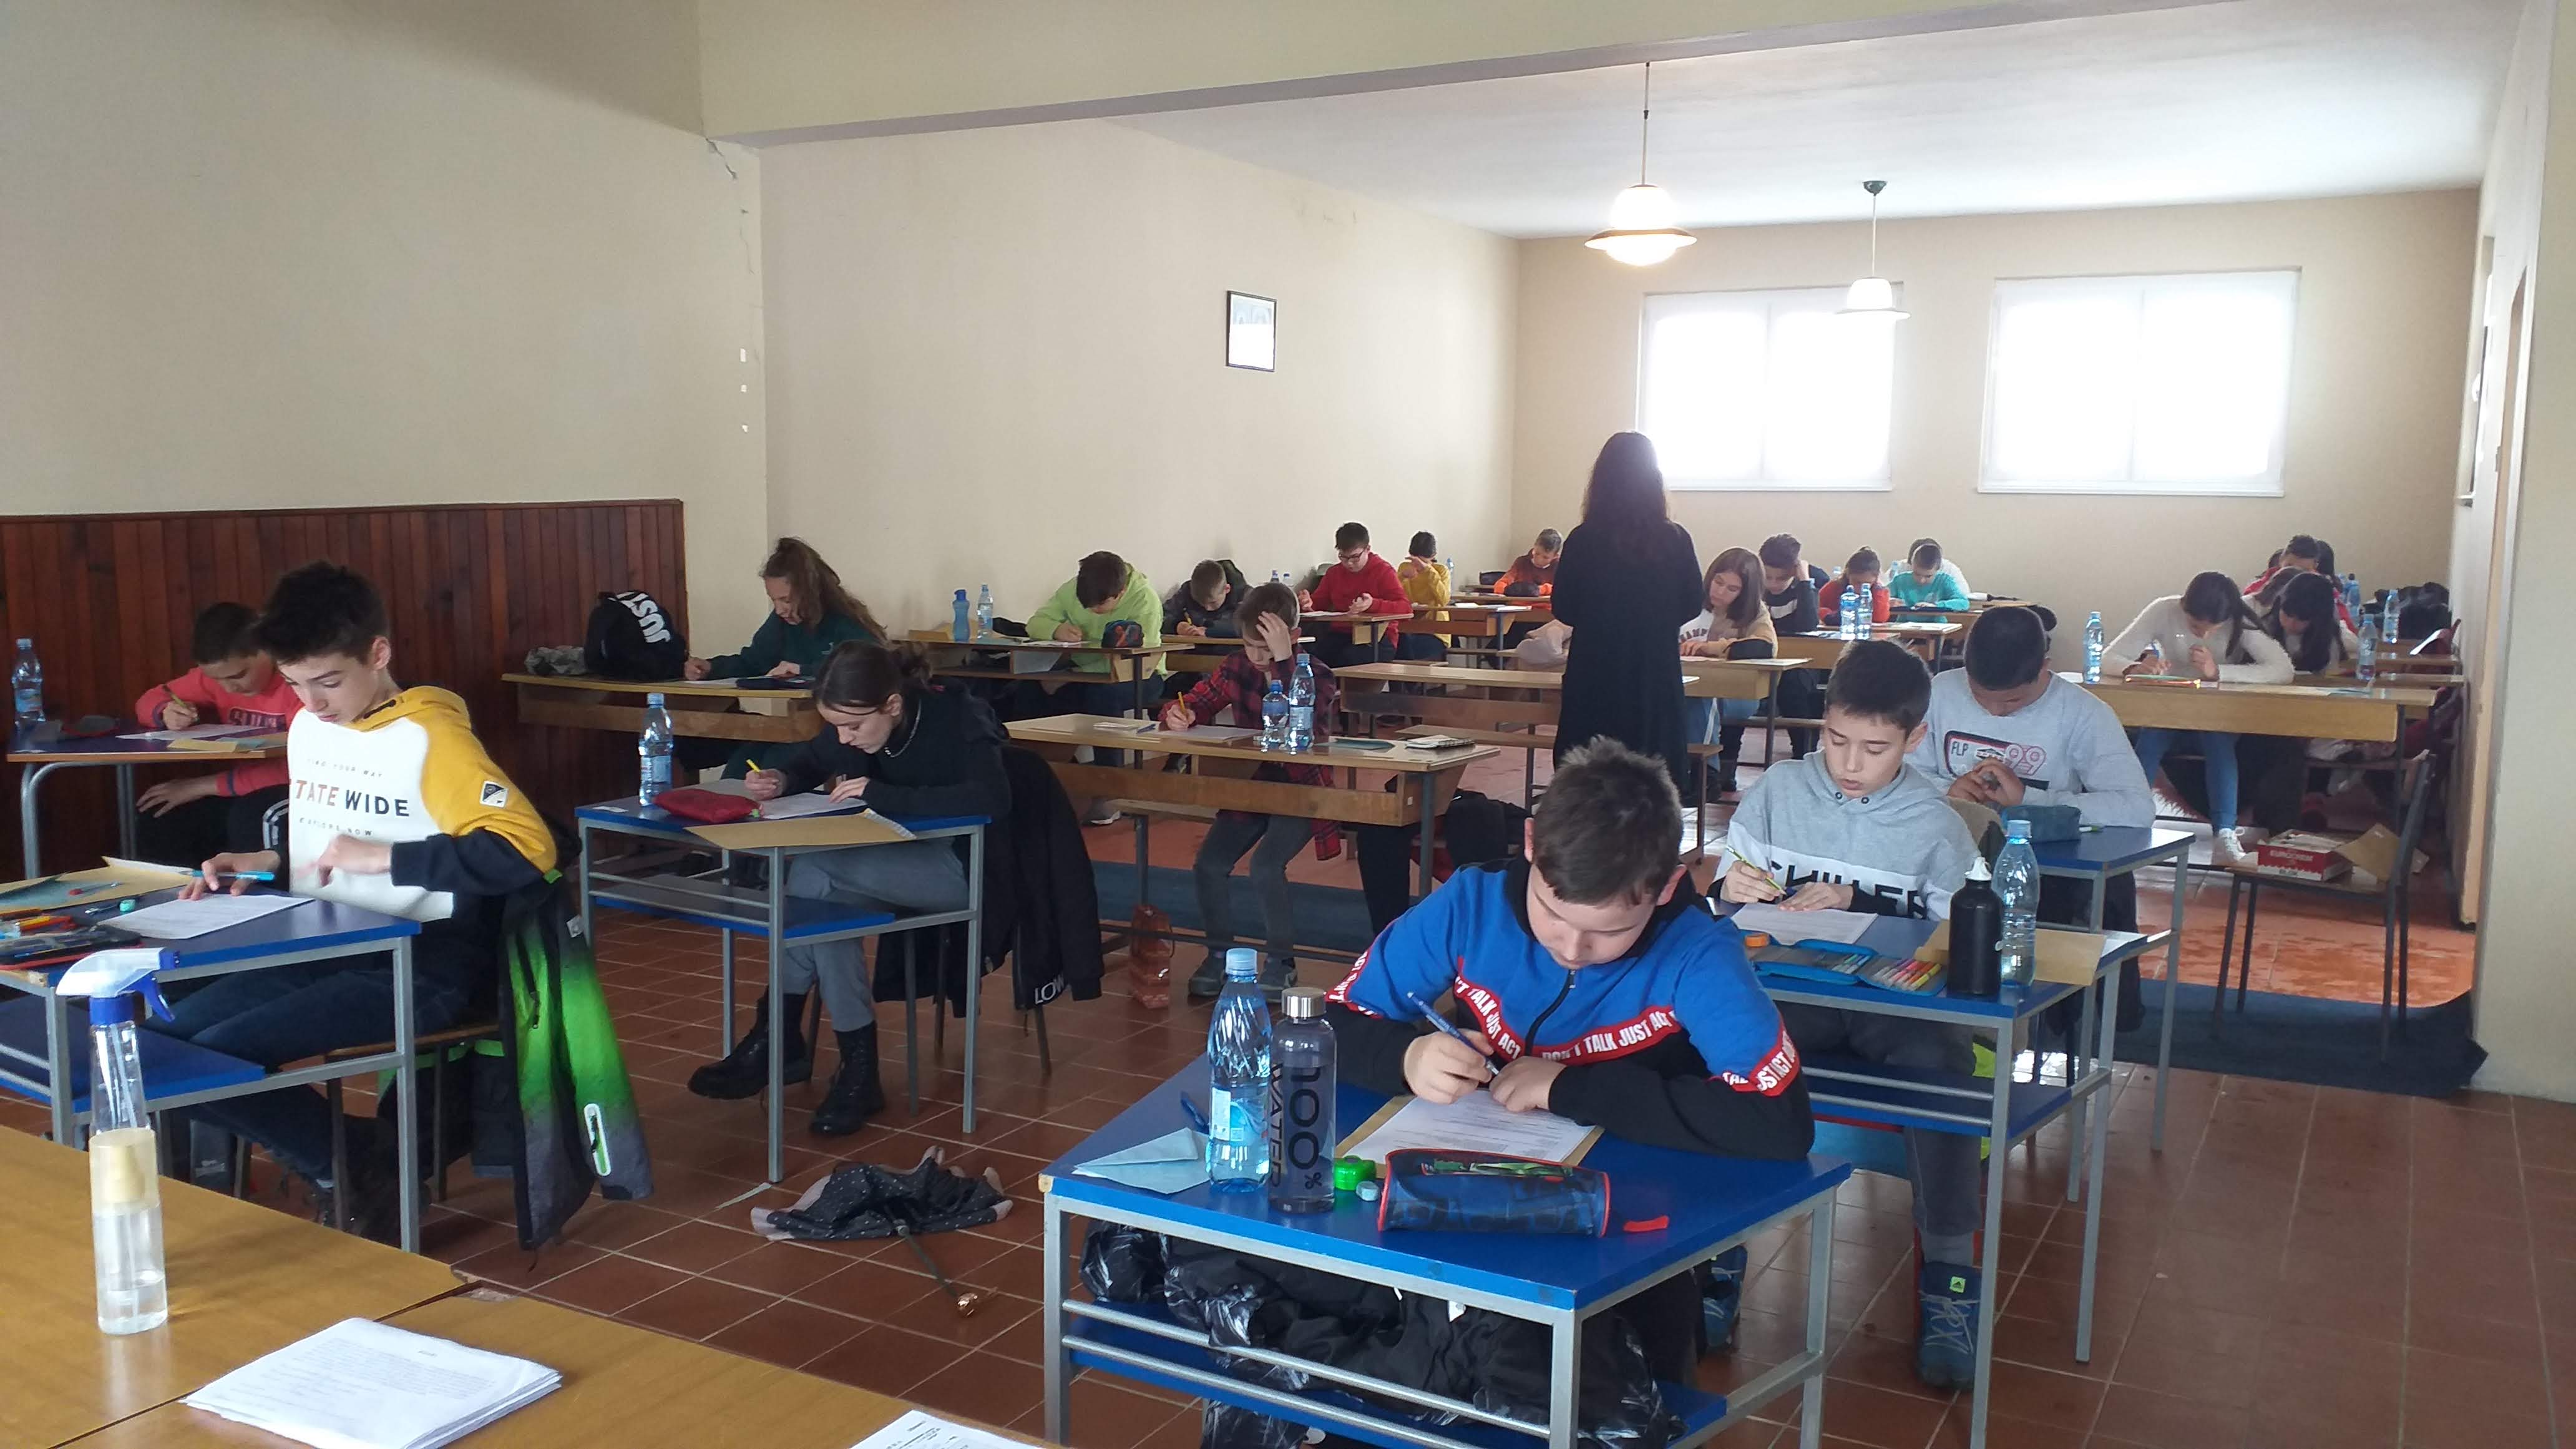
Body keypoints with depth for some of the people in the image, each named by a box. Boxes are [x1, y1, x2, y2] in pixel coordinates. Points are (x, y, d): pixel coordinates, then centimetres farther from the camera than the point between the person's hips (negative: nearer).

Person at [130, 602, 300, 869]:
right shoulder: (215, 673, 2)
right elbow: (151, 700, 15)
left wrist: (202, 786, -24)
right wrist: (166, 713, -12)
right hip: (240, 791, 7)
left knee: (250, 819, -35)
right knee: (157, 828, -14)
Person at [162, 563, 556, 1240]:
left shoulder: (428, 736, -14)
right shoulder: (307, 727, 11)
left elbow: (527, 850, -28)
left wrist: (384, 857, -24)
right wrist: (270, 862, 7)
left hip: (418, 967, -9)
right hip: (323, 952, 9)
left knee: (215, 1057, -21)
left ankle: (368, 1177, 0)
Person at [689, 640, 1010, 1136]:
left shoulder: (958, 719, -21)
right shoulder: (859, 725, -2)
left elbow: (990, 799, -36)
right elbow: (808, 760, 14)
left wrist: (881, 795, -35)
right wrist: (779, 779, -11)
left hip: (965, 868, -7)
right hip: (907, 863, 7)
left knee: (815, 869, -25)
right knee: (824, 898, -25)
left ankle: (779, 1041, -12)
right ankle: (857, 1067, -16)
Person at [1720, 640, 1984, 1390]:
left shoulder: (1934, 825, 2)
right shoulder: (1779, 789, 4)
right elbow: (1722, 896, 8)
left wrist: (1855, 904, -12)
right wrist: (1730, 891, -16)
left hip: (1894, 1001, 0)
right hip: (1792, 991, 1)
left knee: (1939, 1061, -33)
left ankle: (1947, 1275, -16)